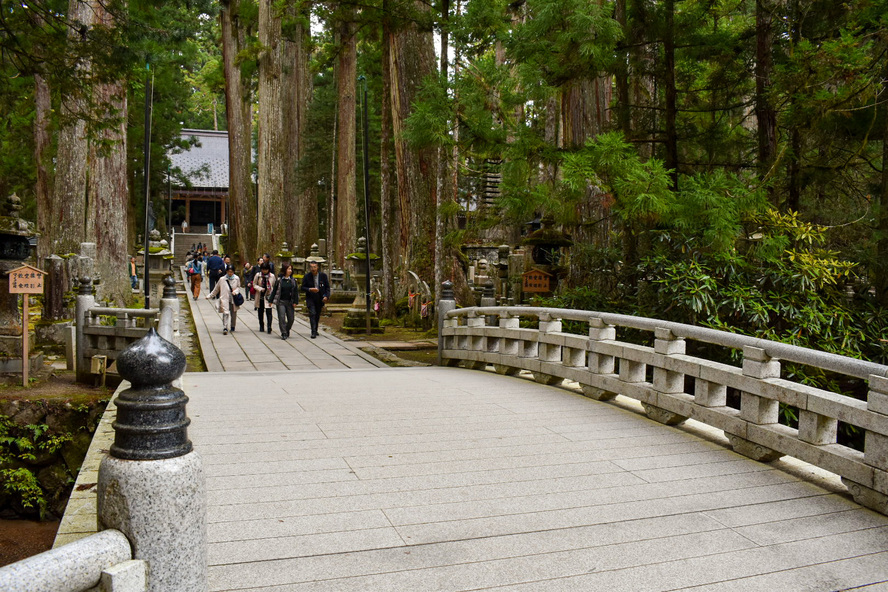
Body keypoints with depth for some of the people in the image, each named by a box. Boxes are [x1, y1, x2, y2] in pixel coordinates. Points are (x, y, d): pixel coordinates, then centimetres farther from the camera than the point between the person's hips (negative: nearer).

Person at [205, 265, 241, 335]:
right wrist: (209, 296, 13)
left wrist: (235, 291, -9)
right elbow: (216, 289, 12)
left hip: (234, 300, 2)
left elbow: (238, 287, 13)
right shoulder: (222, 279, 2)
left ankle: (233, 327, 30)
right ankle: (225, 328, -21)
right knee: (225, 313, -14)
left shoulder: (237, 279, 3)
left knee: (233, 314, 11)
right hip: (225, 299, -2)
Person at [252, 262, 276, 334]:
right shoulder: (258, 275, -1)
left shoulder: (272, 276, -1)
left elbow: (274, 286, 8)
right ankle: (261, 327, 25)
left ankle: (269, 326, -15)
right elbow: (254, 284, 4)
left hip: (268, 296, -2)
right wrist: (260, 289, -14)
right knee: (260, 312, 12)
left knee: (268, 312, -13)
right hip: (260, 296, 2)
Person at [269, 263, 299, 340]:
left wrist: (295, 302, -2)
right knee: (282, 318, -6)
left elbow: (296, 291, 5)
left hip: (290, 302, 2)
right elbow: (274, 290, 2)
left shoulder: (293, 280, 4)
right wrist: (271, 301, 0)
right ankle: (283, 333, -1)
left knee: (291, 318, 5)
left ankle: (287, 331, 27)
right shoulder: (279, 280, -2)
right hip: (280, 302, -2)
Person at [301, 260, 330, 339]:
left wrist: (326, 296, -10)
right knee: (312, 314, -14)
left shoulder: (323, 275, -1)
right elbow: (303, 288, -1)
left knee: (317, 315, 11)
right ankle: (313, 332, -16)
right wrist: (310, 289, -20)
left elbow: (327, 287, 3)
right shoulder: (307, 276, -3)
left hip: (320, 299, 2)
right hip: (310, 298, -2)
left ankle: (315, 330, 27)